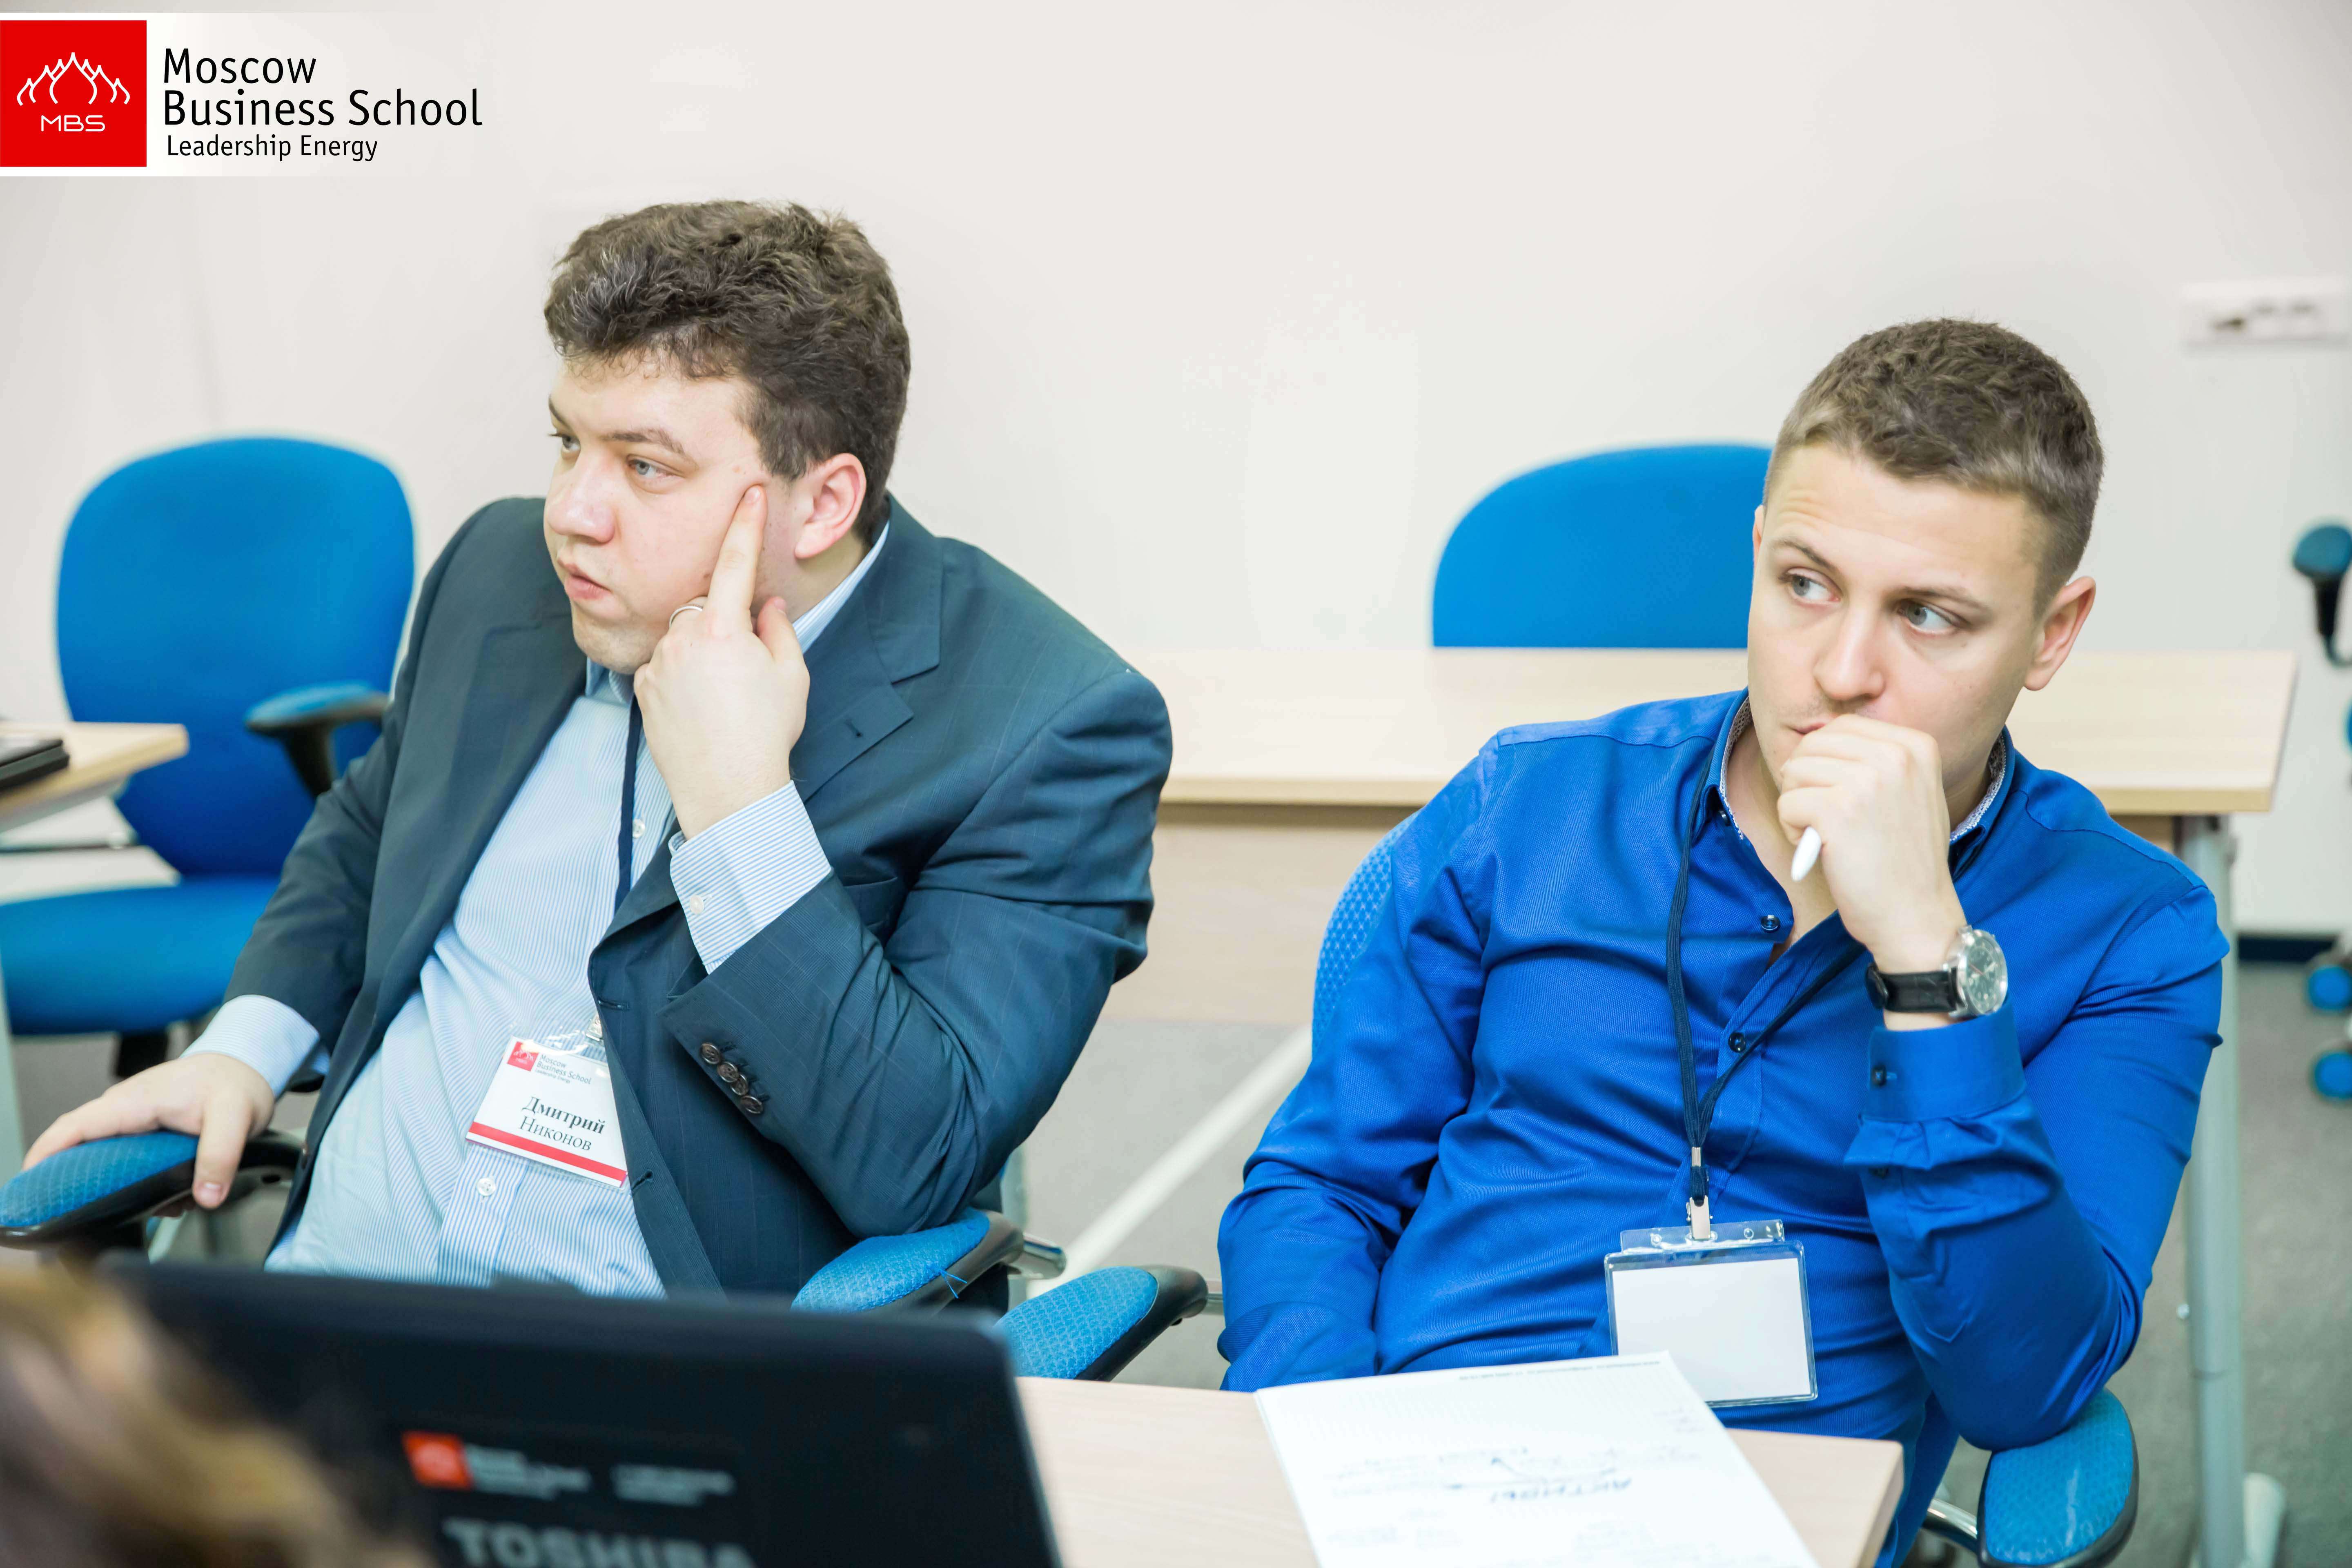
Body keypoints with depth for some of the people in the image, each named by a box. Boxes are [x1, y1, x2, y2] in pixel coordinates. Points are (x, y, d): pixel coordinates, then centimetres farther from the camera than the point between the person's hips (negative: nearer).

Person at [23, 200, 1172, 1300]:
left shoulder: (1046, 724, -13)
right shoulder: (505, 570, 7)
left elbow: (918, 1168, -21)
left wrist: (735, 802, -22)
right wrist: (246, 1044, 10)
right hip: (320, 1284, 5)